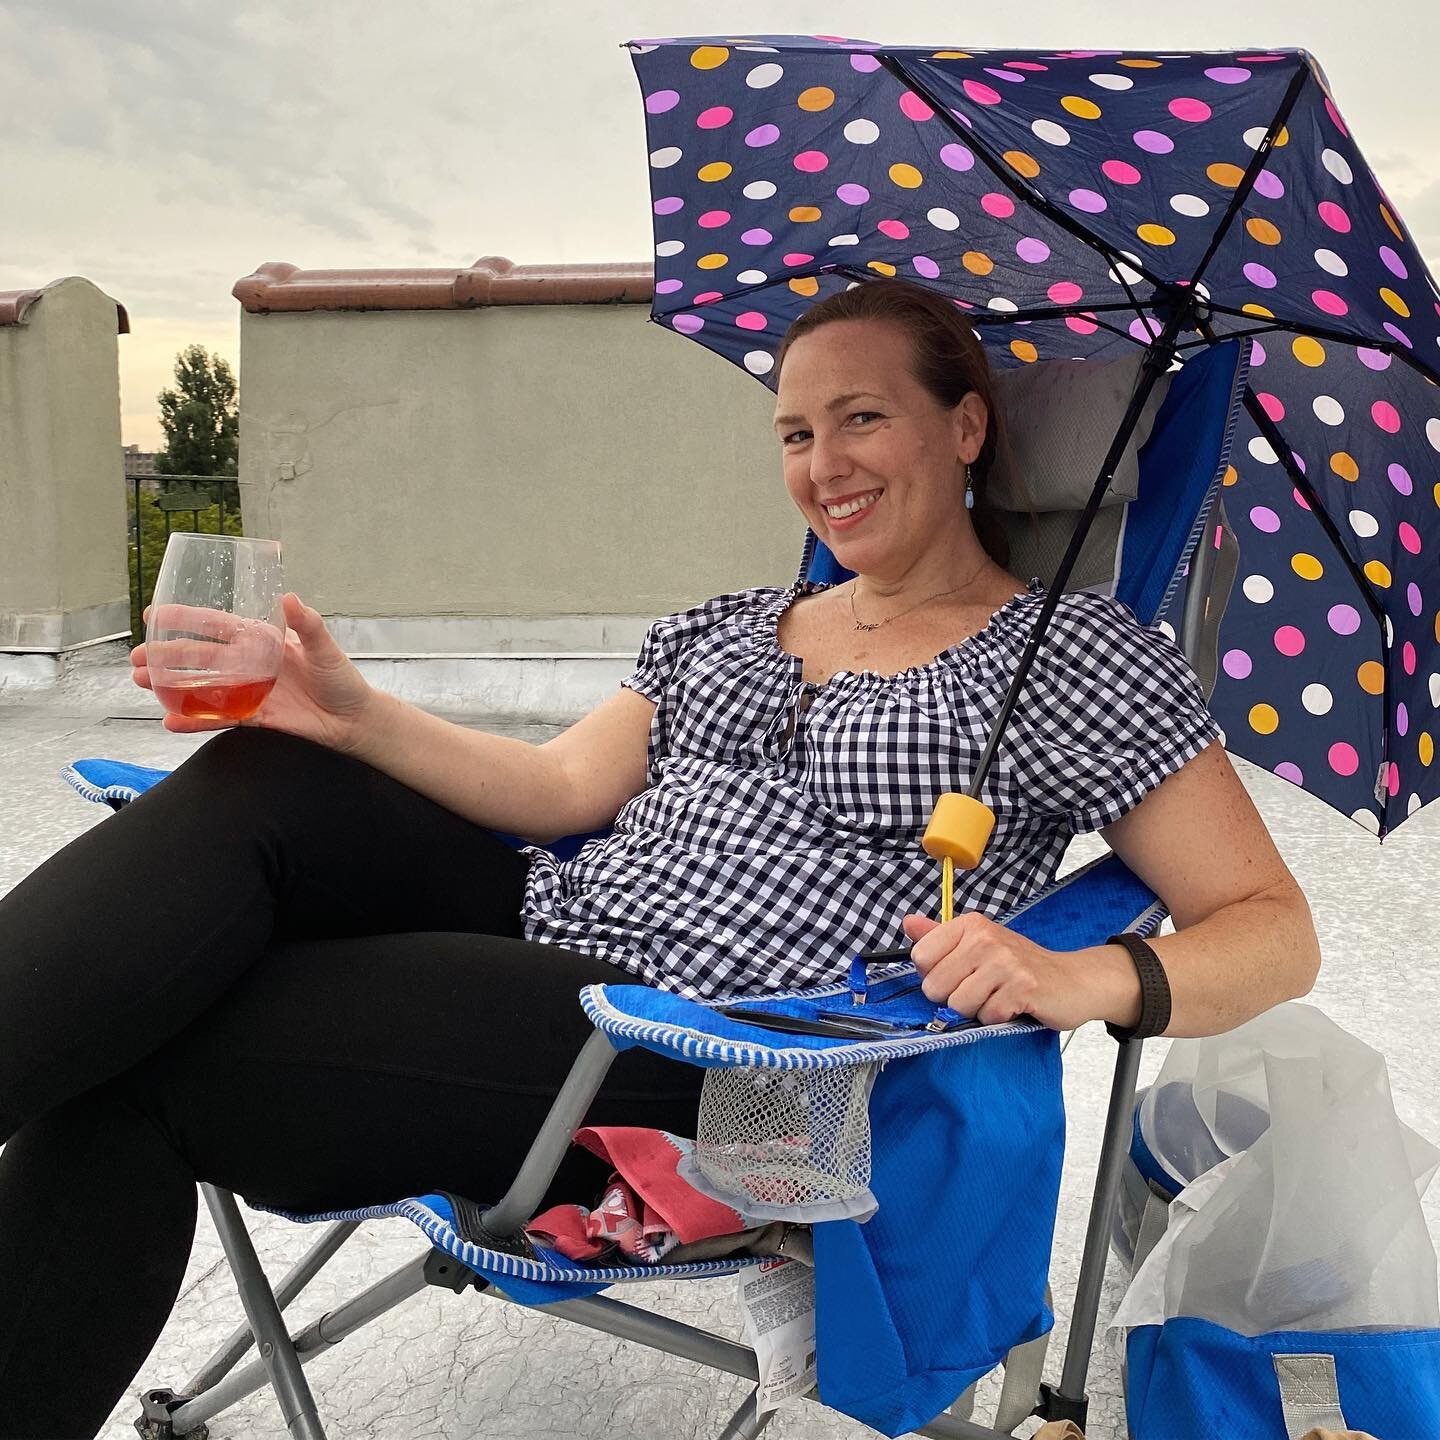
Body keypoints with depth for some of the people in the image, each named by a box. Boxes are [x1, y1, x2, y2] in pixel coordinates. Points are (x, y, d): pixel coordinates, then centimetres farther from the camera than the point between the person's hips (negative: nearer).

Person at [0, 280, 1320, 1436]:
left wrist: (1089, 980, -24)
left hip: (709, 1070, -6)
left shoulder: (1081, 657, 2)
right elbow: (568, 785, 10)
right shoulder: (722, 629, 20)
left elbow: (1276, 933, -2)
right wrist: (355, 716, -5)